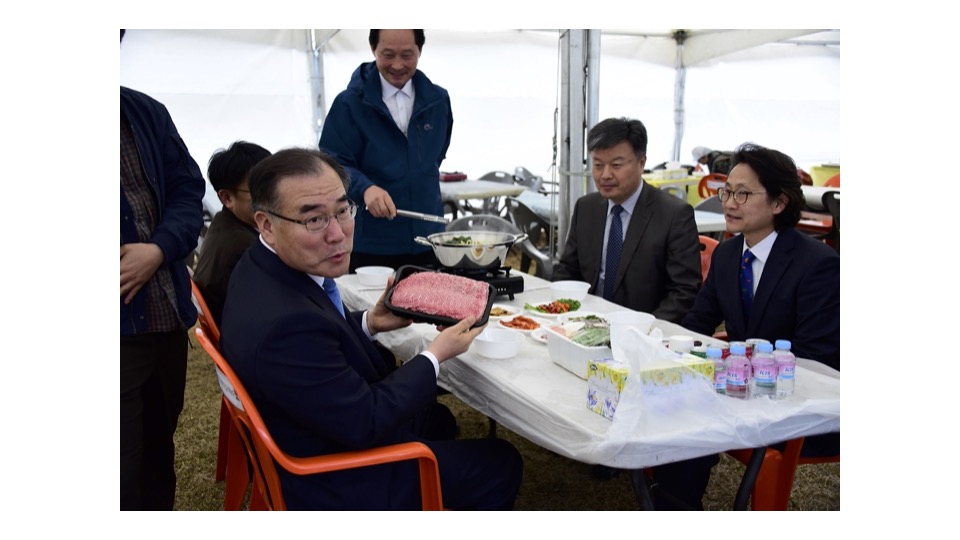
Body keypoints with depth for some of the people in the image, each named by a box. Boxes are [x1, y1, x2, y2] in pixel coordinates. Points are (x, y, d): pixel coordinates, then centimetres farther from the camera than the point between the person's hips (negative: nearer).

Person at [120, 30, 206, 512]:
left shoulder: (148, 113, 8)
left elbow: (187, 191, 6)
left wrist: (159, 250, -12)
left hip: (167, 318, 6)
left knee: (159, 448, 24)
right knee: (126, 472, 7)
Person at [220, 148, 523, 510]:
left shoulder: (262, 265, -9)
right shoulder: (284, 323, -39)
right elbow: (364, 424, -28)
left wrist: (369, 323, -4)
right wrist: (436, 355, -18)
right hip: (335, 483, -9)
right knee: (501, 464, 5)